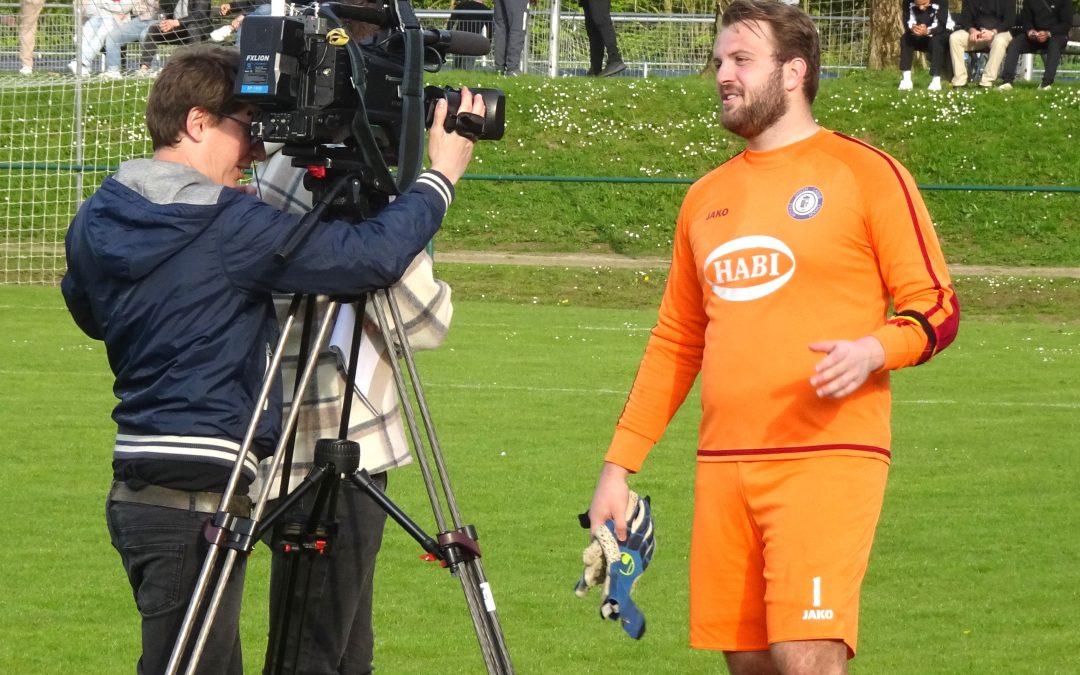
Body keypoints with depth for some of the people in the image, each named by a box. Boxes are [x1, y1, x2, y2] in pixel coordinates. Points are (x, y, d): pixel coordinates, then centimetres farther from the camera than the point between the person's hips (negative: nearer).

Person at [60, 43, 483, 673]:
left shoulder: (97, 219, 7)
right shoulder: (231, 226, -16)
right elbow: (370, 257, -18)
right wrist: (441, 176, -4)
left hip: (139, 489, 9)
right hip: (197, 497, -9)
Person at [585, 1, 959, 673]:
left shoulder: (865, 173, -1)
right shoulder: (707, 197, 18)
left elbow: (937, 308, -2)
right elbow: (675, 342, 23)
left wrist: (874, 351, -22)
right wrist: (619, 463, 17)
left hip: (827, 460, -6)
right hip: (725, 463, 6)